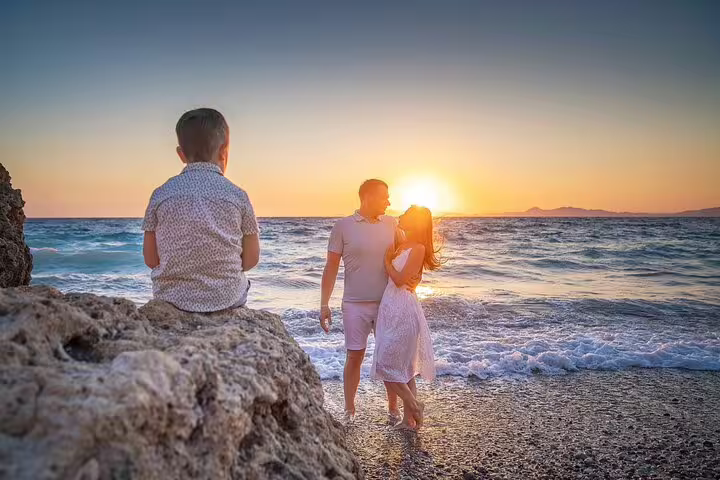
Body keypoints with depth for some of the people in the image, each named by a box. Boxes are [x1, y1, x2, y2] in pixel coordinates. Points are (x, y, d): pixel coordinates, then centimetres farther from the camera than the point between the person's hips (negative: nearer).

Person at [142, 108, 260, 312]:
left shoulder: (161, 194, -4)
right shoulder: (237, 195, -7)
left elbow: (151, 259, 0)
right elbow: (251, 259, -3)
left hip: (172, 298, 1)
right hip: (227, 297, -1)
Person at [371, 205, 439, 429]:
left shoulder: (418, 248, -12)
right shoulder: (403, 244, 13)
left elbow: (400, 279, -15)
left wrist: (387, 261, -4)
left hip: (402, 311, -9)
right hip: (392, 309, 9)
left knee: (385, 365, -3)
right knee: (403, 367, 14)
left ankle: (415, 405, 13)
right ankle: (410, 419, 24)